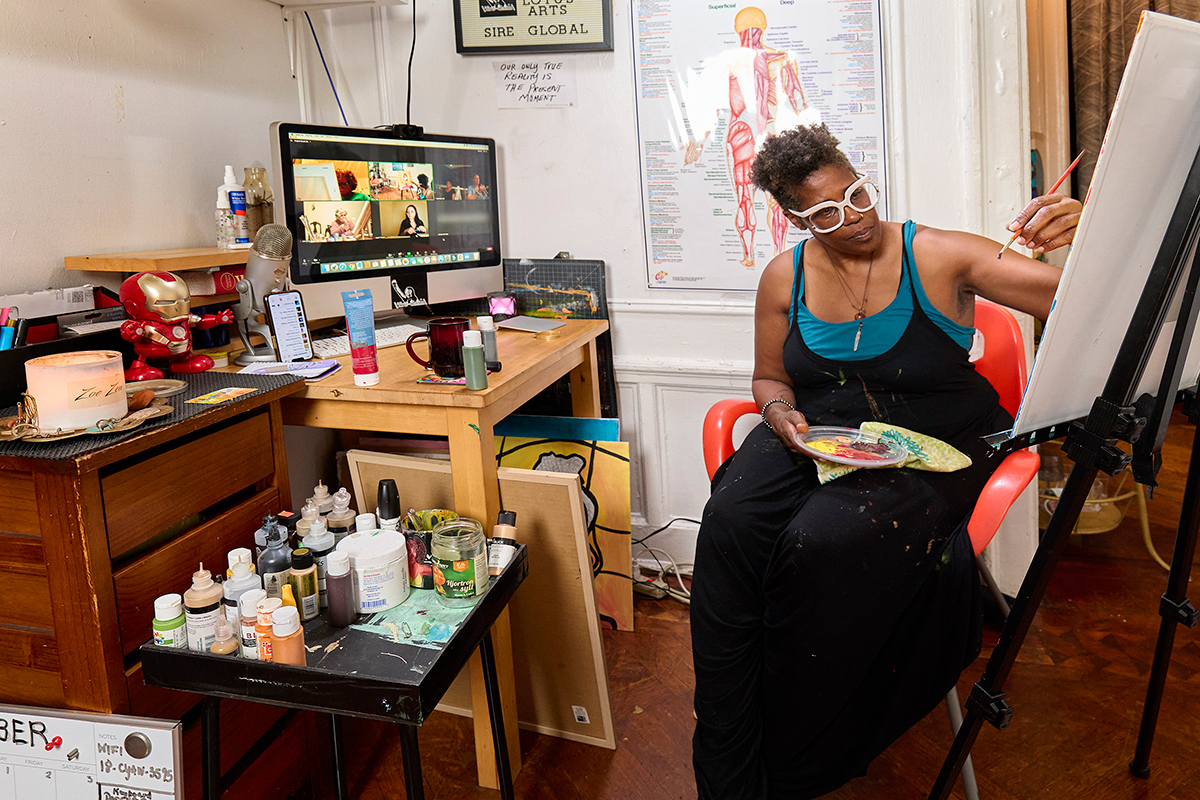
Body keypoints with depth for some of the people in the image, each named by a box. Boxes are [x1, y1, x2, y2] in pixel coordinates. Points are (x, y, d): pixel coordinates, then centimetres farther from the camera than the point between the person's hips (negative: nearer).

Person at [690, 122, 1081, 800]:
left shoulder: (939, 257, -6)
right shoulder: (785, 277, 5)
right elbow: (769, 378, 17)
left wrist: (1077, 245, -31)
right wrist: (781, 413, -6)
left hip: (933, 447, -3)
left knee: (824, 540, -33)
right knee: (730, 524, -27)